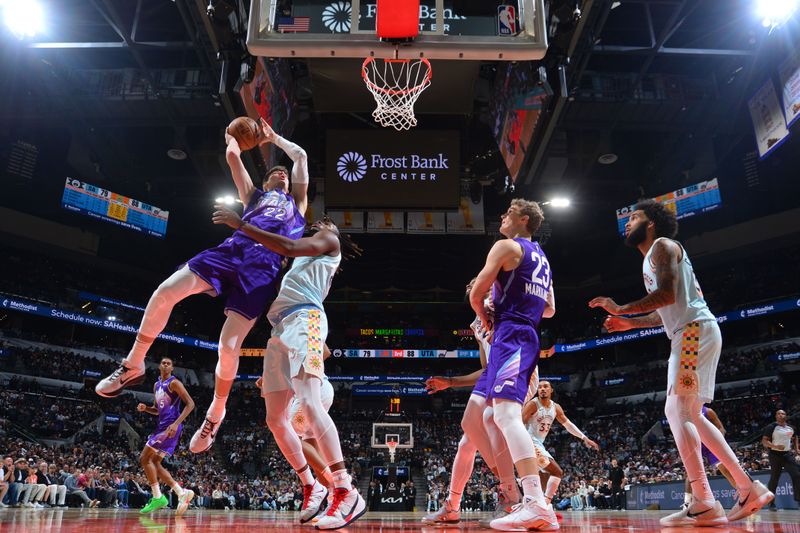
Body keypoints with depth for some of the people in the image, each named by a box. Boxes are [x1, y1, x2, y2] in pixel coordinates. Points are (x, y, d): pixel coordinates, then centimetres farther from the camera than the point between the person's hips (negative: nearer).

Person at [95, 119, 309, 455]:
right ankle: (133, 366, 3)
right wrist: (234, 135, 50)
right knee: (166, 292, -18)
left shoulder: (297, 202, 32)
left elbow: (301, 156, 32)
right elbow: (232, 156, 30)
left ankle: (216, 413, 11)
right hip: (232, 249, 2)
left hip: (264, 266, -2)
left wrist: (273, 137, 46)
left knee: (228, 346, -14)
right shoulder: (254, 195, 34)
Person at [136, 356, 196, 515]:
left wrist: (176, 423, -24)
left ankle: (158, 498, -5)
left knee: (145, 458, -10)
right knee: (154, 462, 8)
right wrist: (145, 408, 5)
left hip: (170, 427, -9)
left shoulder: (174, 383, -8)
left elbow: (190, 403, -16)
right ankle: (182, 493, 7)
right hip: (162, 426, 9)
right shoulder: (157, 385, 18)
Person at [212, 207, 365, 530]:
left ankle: (346, 493, -31)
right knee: (275, 419, 4)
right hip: (279, 328, 9)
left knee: (309, 401, -27)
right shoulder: (302, 256, 35)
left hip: (304, 320, -9)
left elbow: (289, 247, -8)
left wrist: (241, 225, -6)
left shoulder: (330, 241, 12)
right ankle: (311, 488, 15)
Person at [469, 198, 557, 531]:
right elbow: (549, 310, 30)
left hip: (510, 336, -9)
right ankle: (528, 498, 13)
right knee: (492, 418, 13)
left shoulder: (507, 246, -2)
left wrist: (486, 322, 9)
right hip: (528, 338, 10)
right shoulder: (542, 259, 24)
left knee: (507, 415, -19)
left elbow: (476, 293, -8)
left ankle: (537, 504, -28)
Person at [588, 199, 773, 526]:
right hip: (688, 334, 10)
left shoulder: (662, 245, -4)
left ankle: (704, 504, -13)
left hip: (695, 330, -10)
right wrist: (630, 323, 28)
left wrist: (621, 309, -14)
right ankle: (749, 488, 13)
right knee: (689, 415, 10)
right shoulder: (651, 258, 24)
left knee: (677, 412, -13)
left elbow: (667, 295, -19)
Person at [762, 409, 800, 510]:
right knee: (774, 479, 0)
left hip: (788, 454, 5)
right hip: (775, 455, -5)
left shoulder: (790, 428, 8)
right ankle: (771, 503, 9)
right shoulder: (771, 427, -10)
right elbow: (764, 441, -13)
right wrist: (775, 446, -28)